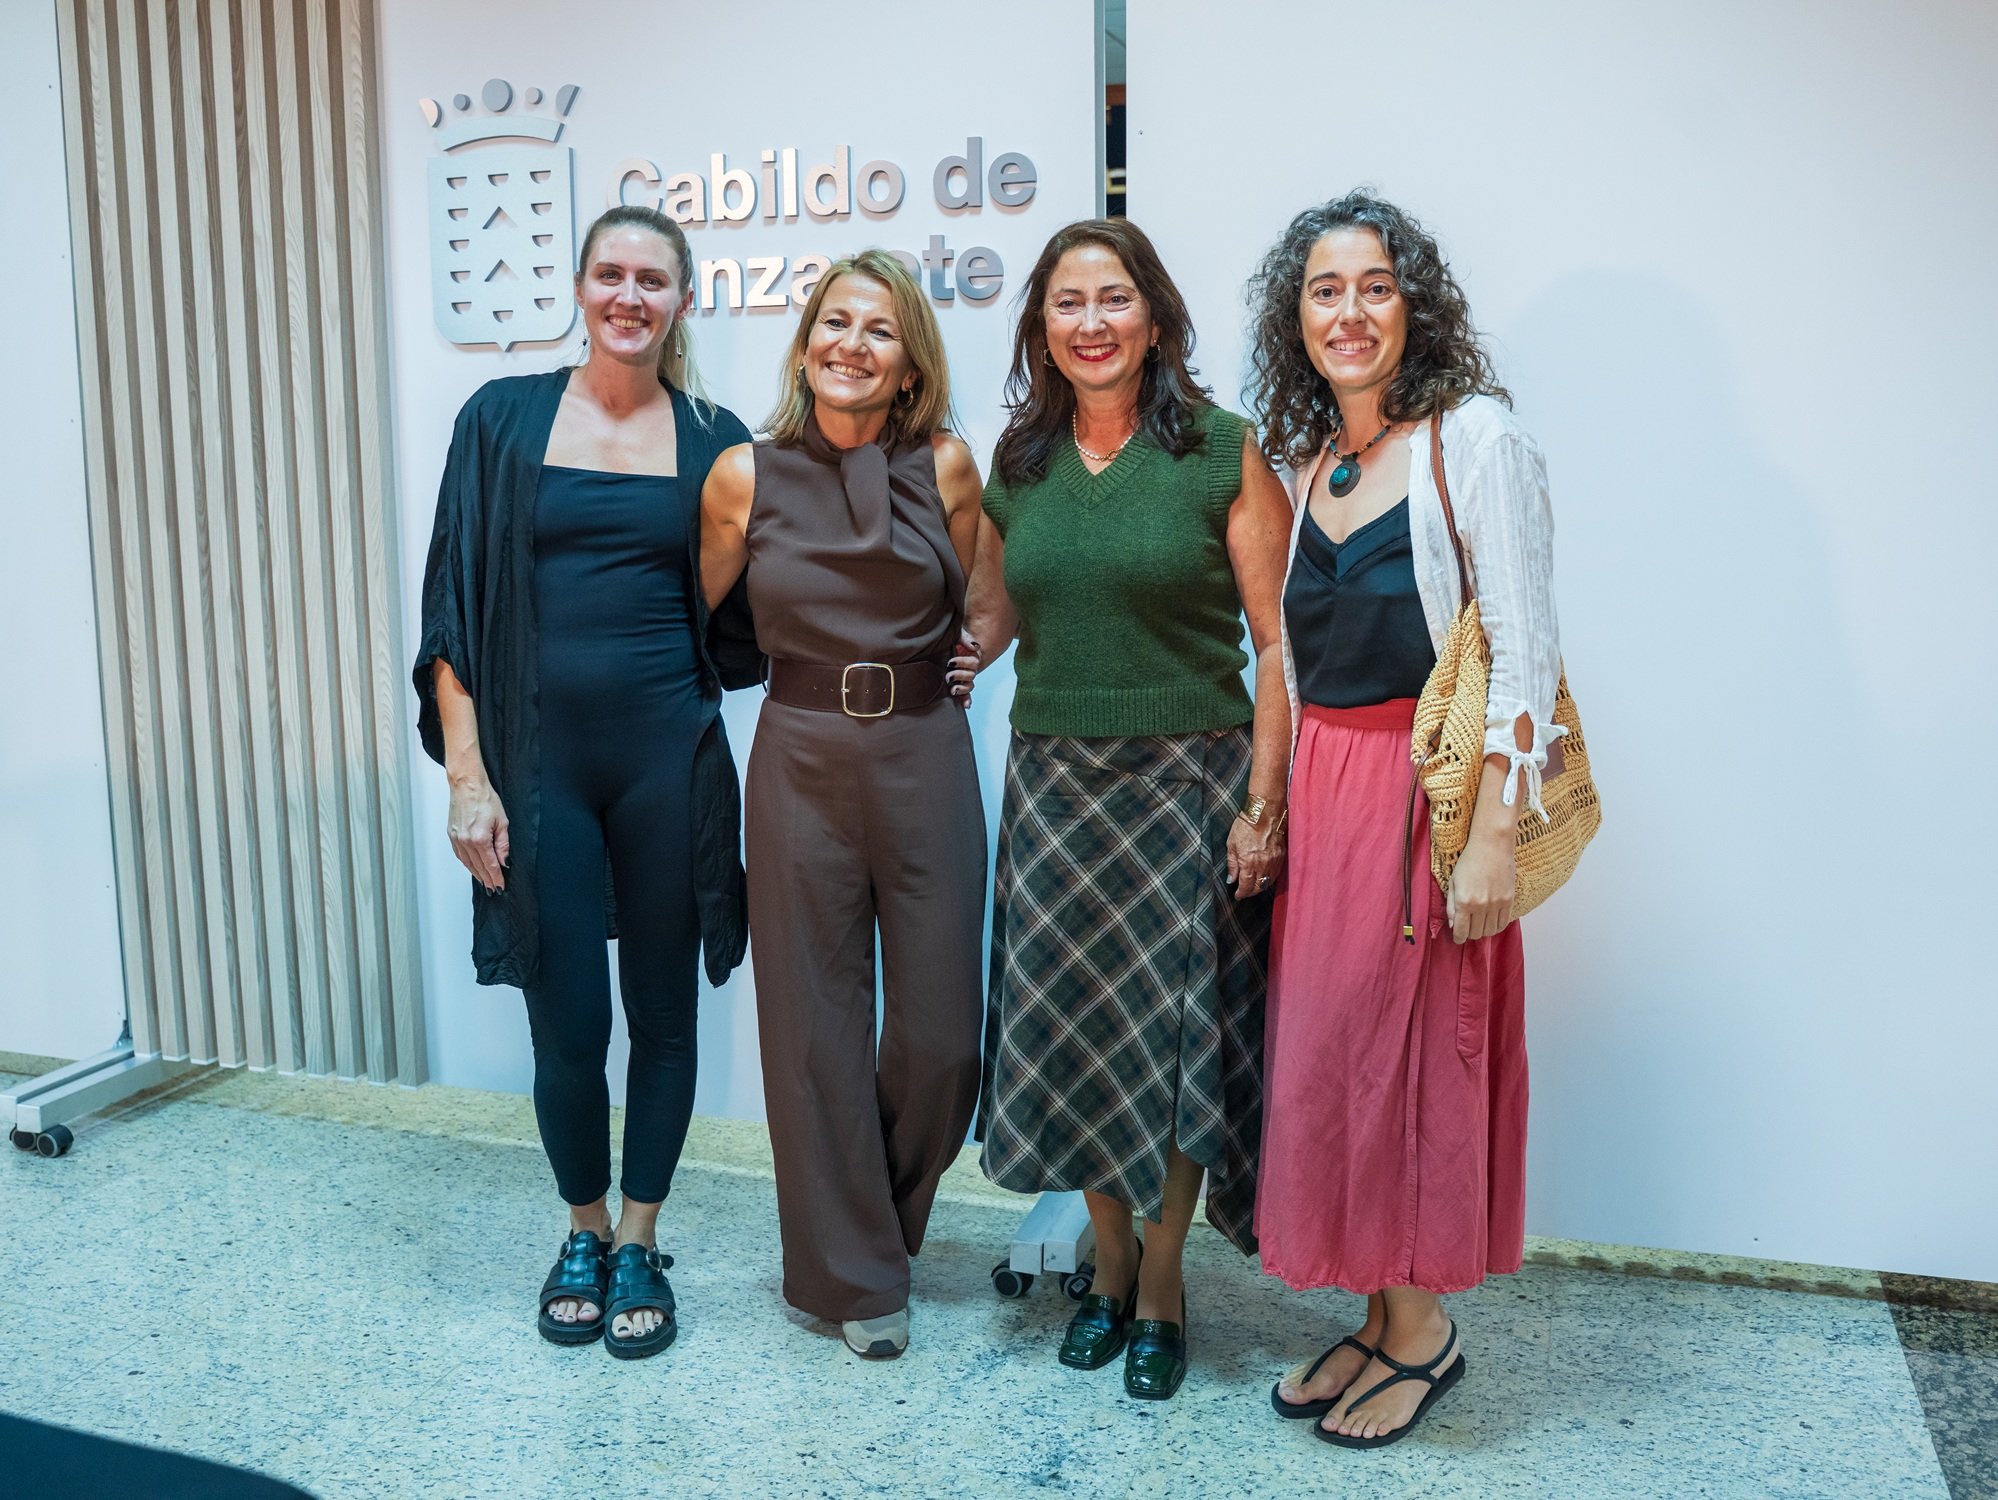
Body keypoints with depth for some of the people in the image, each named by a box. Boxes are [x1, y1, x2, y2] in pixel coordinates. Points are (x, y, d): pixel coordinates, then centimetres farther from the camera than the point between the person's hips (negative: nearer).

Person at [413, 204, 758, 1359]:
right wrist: (467, 775, -5)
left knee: (661, 1008, 8)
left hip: (670, 759, 1)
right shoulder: (506, 420, 3)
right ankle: (583, 1231, 29)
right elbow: (455, 611, 0)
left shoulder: (714, 440, 5)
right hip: (542, 761, 0)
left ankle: (641, 1244, 27)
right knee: (567, 1025, 3)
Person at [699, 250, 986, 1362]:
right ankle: (854, 1277, 24)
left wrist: (950, 661, 0)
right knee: (816, 1021, 6)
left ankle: (883, 1221, 34)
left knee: (940, 1032, 4)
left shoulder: (945, 467, 0)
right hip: (801, 761, 0)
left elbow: (990, 607, 11)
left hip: (926, 759, 1)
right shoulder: (747, 477, 0)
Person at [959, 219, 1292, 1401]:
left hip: (1189, 781, -3)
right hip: (1054, 783, 4)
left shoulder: (1221, 454, -5)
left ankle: (1163, 1281, 23)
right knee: (1072, 1030, 9)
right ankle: (1109, 1261, 30)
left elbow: (1277, 640, -7)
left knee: (1175, 1035, 3)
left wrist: (1263, 803, -12)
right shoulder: (1019, 464, 7)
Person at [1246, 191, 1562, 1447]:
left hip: (1428, 789, -6)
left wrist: (1493, 836, -18)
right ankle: (1380, 1320, 27)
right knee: (1326, 1052, 10)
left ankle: (1424, 1329, 21)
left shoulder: (1472, 437, -8)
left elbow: (1523, 649, -13)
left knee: (1400, 1051, 0)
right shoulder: (1307, 458, 12)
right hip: (1325, 789, 7)